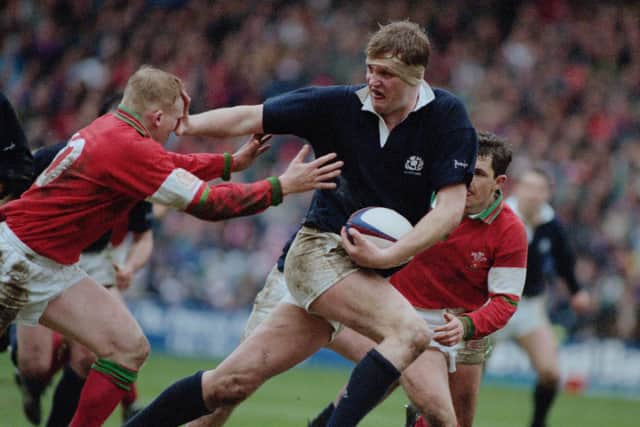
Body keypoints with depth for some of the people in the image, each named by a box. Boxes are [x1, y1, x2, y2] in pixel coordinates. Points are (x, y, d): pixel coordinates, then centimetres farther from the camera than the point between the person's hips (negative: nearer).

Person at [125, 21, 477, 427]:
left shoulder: (448, 117, -7)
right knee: (411, 332, -30)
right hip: (320, 248, -3)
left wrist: (386, 256, -20)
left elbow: (451, 208, -12)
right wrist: (182, 124, -13)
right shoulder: (338, 105, -7)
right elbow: (249, 118, -1)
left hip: (367, 270, 3)